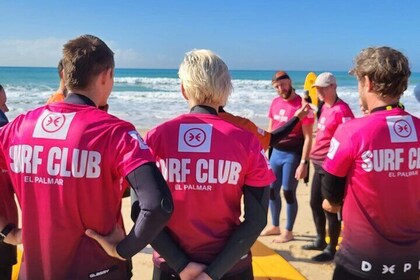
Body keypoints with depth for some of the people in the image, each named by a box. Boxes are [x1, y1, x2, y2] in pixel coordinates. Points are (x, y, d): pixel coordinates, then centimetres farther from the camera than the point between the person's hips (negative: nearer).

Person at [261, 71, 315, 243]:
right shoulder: (275, 103, 7)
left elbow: (308, 137, -15)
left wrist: (303, 163, -19)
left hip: (292, 155, -6)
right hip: (276, 152, 7)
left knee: (288, 192, 2)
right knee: (272, 190, 13)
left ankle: (288, 231, 19)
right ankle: (275, 226, 31)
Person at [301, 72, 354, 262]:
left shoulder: (342, 109, -15)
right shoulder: (324, 107, 12)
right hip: (318, 163, 9)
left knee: (330, 207, 1)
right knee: (315, 203, 18)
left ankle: (331, 249, 15)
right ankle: (320, 240, 34)